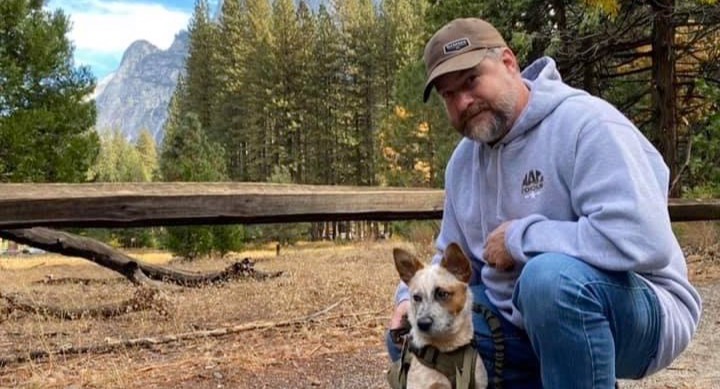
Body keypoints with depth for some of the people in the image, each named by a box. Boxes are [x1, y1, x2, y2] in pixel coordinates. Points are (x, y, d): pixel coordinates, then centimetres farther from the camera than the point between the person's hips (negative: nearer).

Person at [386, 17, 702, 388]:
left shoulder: (585, 123, -19)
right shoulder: (464, 159, 6)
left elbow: (641, 239, -32)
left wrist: (520, 238, -22)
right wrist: (414, 297, -5)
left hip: (638, 314, -8)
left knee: (549, 276, -38)